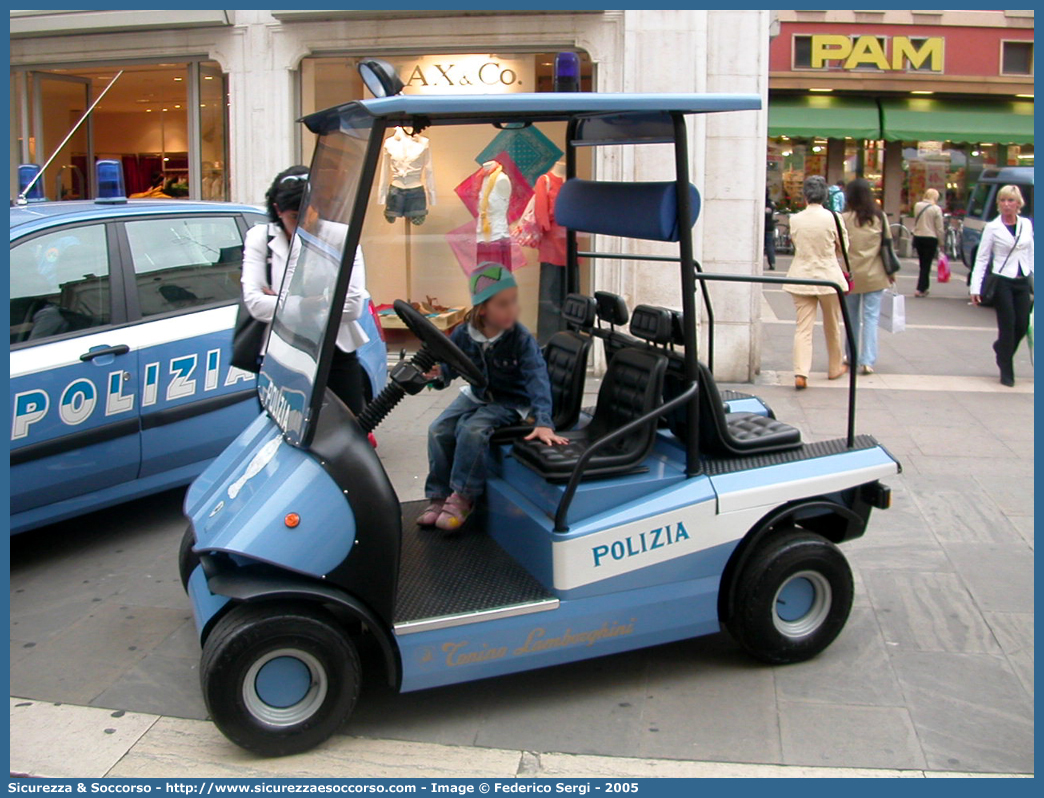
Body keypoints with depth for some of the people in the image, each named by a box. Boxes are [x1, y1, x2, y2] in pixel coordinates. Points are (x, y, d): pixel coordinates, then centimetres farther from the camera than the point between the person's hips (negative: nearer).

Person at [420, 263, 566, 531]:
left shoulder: (522, 340, -22)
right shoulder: (463, 335, -11)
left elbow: (537, 379, -29)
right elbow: (449, 367, 2)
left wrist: (544, 422, -42)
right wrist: (438, 375, -25)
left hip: (510, 401, -5)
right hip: (476, 395, 5)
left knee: (473, 431, -29)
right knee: (439, 430, -12)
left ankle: (462, 497, -13)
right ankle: (439, 496, 2)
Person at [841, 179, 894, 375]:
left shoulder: (844, 219, -8)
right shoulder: (880, 218, 1)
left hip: (852, 275, -1)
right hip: (875, 276, 1)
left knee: (852, 317, 14)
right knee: (871, 317, 2)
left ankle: (852, 357, 24)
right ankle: (868, 360, -5)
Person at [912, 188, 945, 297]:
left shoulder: (917, 206, 3)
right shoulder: (936, 209, -10)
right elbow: (939, 228, -8)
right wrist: (941, 242, -2)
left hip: (918, 238, 5)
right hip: (930, 239, -5)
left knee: (923, 264, 16)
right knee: (927, 265, 0)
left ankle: (924, 287, 21)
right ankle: (920, 289, -6)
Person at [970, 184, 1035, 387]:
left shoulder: (1027, 225, 7)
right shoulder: (992, 228, -4)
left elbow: (1031, 255, 13)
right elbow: (981, 259, -4)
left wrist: (1034, 282, 9)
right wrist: (976, 287, -11)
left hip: (1023, 281, 4)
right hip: (1002, 282, -4)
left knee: (1022, 326, 3)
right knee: (1007, 326, -3)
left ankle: (1001, 348, 35)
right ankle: (1006, 373, 10)